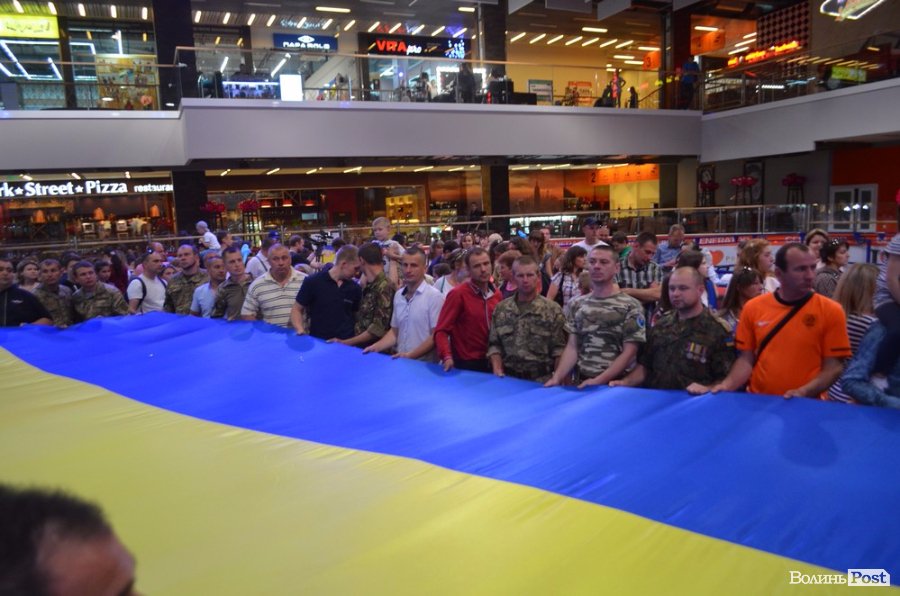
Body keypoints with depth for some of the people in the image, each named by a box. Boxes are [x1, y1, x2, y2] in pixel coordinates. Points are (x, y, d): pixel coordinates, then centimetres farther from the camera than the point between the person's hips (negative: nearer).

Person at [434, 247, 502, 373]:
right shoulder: (458, 294, -12)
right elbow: (441, 330, -17)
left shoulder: (497, 294, 4)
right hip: (466, 364, -5)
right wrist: (447, 356, -31)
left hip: (491, 363, 5)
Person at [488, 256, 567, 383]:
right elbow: (494, 344, 9)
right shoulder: (501, 309, 6)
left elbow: (559, 349, -4)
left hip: (541, 380, -2)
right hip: (509, 378, 2)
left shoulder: (553, 310, -3)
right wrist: (497, 370, -4)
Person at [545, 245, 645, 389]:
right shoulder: (578, 304, 8)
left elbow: (629, 353, -8)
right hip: (581, 383, 4)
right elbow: (572, 347, 6)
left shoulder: (630, 306, -5)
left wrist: (598, 381, -16)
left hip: (613, 384, -3)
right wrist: (557, 377, -8)